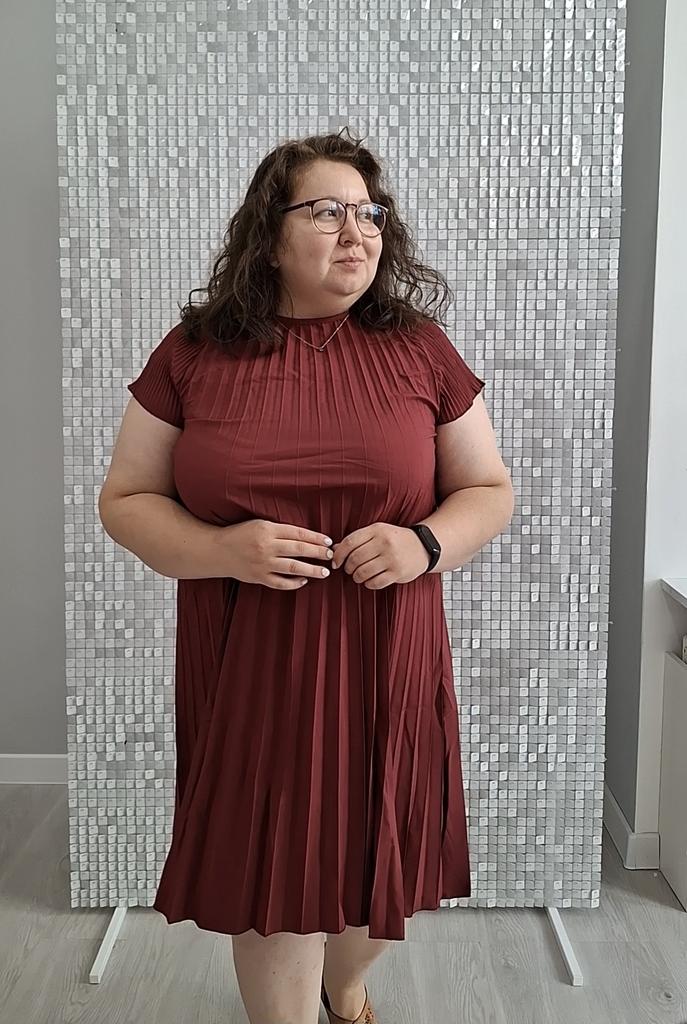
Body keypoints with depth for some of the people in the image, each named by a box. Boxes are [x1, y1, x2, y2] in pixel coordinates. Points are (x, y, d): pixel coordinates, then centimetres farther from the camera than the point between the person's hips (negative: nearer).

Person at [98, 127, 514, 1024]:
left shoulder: (419, 348, 0)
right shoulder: (193, 353, -2)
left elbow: (491, 491, 6)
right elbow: (125, 500, 2)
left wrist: (425, 544, -15)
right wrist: (220, 550, -17)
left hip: (386, 665, 2)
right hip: (249, 671, -1)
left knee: (377, 859, 17)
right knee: (271, 878, 7)